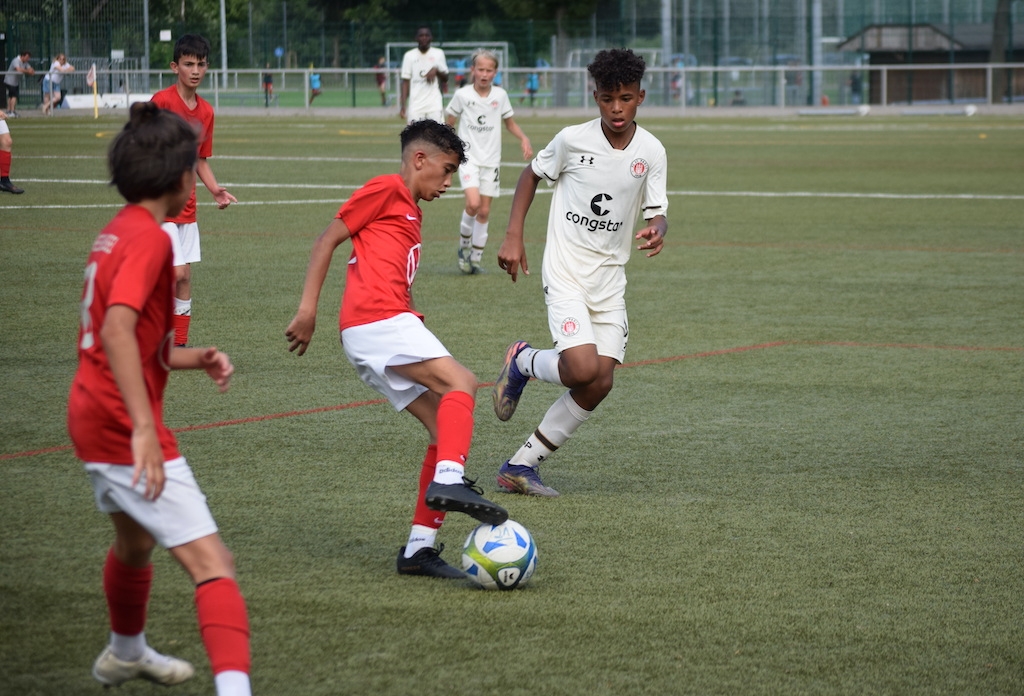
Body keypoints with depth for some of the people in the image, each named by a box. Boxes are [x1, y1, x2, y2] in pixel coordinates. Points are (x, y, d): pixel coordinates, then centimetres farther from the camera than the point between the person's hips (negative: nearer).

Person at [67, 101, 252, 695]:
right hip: (124, 425, -10)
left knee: (135, 538, 34)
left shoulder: (115, 233, 11)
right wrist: (144, 429, -37)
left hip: (93, 417, 10)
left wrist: (194, 358, 8)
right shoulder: (149, 238, -17)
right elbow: (118, 330, -31)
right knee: (212, 563, -18)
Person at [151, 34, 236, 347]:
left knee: (185, 275, 8)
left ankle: (179, 344, 16)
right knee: (176, 273, -12)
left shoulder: (206, 111, 9)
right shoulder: (162, 100, -12)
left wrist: (215, 189, 1)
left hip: (186, 205, 7)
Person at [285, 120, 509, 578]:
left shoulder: (411, 212, 28)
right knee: (460, 383, -22)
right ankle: (449, 481, -39)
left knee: (444, 426, 3)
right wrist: (308, 308, -10)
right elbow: (327, 240, -3)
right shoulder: (386, 189, 2)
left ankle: (418, 548, 0)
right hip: (377, 321, -9)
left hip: (385, 326, 9)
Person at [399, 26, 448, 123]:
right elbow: (405, 82, 3)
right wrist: (403, 105, -5)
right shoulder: (409, 55, 4)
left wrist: (436, 70, -11)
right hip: (415, 104, 0)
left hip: (435, 104, 0)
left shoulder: (438, 54, 6)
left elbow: (445, 79, 10)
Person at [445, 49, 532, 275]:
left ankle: (475, 258, 16)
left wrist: (523, 138, -2)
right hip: (468, 157, -3)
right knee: (473, 204, -21)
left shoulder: (500, 95, 2)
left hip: (491, 160, 3)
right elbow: (448, 123, 6)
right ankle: (464, 246, 2)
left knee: (484, 211, 4)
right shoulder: (462, 95, -4)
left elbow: (510, 122, 15)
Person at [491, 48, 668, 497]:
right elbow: (533, 174, 8)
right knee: (583, 370, -22)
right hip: (566, 271, -4)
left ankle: (522, 466, 9)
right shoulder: (573, 140, -9)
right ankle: (523, 363, 13)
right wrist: (513, 237, 2)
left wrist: (656, 231, -24)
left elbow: (657, 212, 1)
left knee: (599, 385, -2)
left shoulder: (651, 152, -2)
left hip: (611, 279, 4)